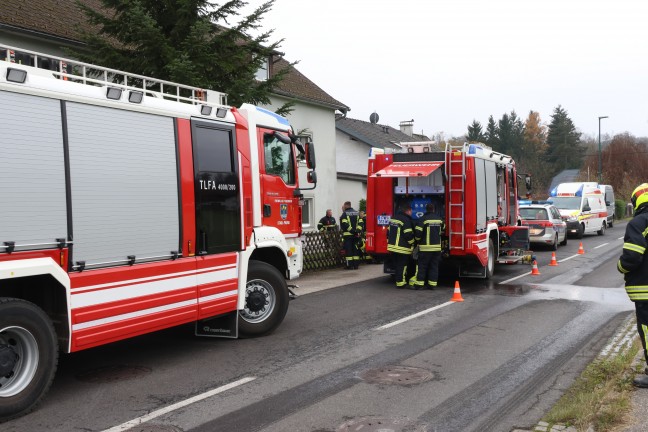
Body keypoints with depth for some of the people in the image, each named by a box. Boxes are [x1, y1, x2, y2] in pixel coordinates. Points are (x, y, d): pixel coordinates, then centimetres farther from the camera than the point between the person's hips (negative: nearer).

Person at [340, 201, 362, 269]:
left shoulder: (345, 214, -4)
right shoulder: (356, 213, 13)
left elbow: (344, 224, -15)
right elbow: (360, 223, 4)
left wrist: (351, 230, -12)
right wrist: (358, 231, -4)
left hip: (347, 234, -5)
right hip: (356, 235, 5)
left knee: (348, 250, -2)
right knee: (355, 249, 11)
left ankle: (349, 265, -3)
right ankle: (356, 265, 11)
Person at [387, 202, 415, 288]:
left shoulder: (393, 219, 12)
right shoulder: (406, 220, -15)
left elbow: (388, 232, 18)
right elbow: (409, 235, -19)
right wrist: (412, 243, -3)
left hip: (392, 247, 8)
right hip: (402, 248, -8)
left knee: (397, 265, 15)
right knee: (402, 266, -1)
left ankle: (398, 280, 22)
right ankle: (401, 283, 2)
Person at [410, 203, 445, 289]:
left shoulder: (423, 219, -10)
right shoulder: (439, 219, 7)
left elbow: (418, 232, -14)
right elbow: (443, 228, 25)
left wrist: (417, 241, 4)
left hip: (425, 247, -4)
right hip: (437, 247, 4)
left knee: (422, 266, 2)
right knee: (434, 266, 8)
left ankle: (419, 284, 2)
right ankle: (432, 284, 8)